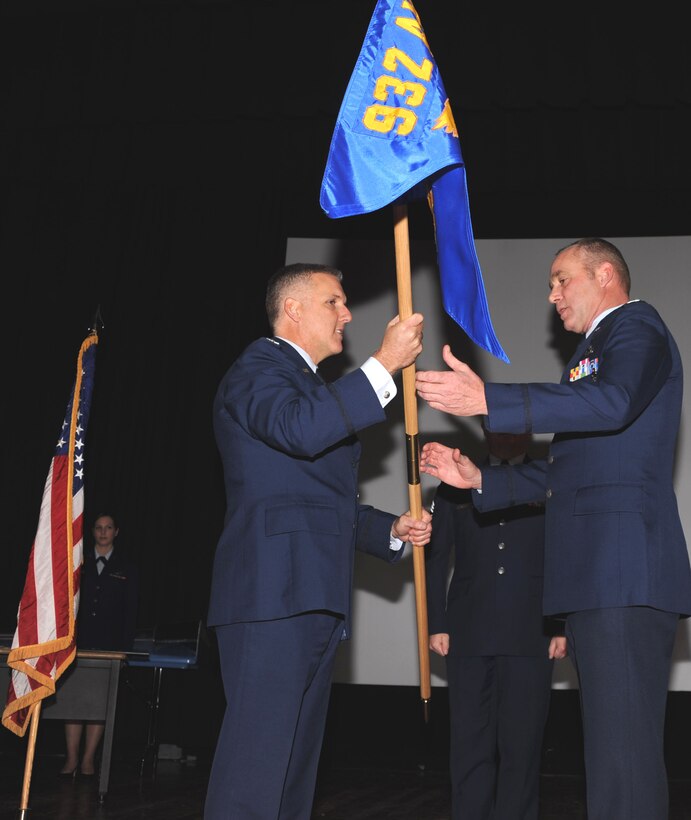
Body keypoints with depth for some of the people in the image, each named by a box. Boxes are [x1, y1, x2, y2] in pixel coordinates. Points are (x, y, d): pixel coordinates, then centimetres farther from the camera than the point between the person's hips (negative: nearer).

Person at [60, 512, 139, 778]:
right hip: (79, 643, 1)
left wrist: (125, 647, -3)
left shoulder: (126, 567, 8)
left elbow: (130, 611, 5)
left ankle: (88, 759, 2)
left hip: (109, 646, -1)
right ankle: (71, 758, 1)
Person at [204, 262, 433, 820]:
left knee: (297, 757, 9)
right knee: (258, 753, -13)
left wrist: (392, 529, 15)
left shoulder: (318, 390, 28)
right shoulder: (258, 367, -1)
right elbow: (300, 429, -24)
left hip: (316, 598, 10)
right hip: (272, 591, -10)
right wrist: (385, 362, -20)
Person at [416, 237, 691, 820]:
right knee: (612, 749, 11)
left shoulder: (636, 325, 0)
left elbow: (613, 401, -24)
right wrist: (480, 480, 18)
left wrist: (487, 400, -28)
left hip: (623, 573, -10)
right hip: (596, 577, 10)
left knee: (623, 754, -13)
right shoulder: (593, 352, 28)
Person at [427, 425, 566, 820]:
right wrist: (437, 624, 2)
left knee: (522, 745, 0)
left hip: (531, 636, -1)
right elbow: (435, 559, 10)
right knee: (470, 743, 2)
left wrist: (564, 627, -2)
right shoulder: (455, 485, 13)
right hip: (469, 635, 1)